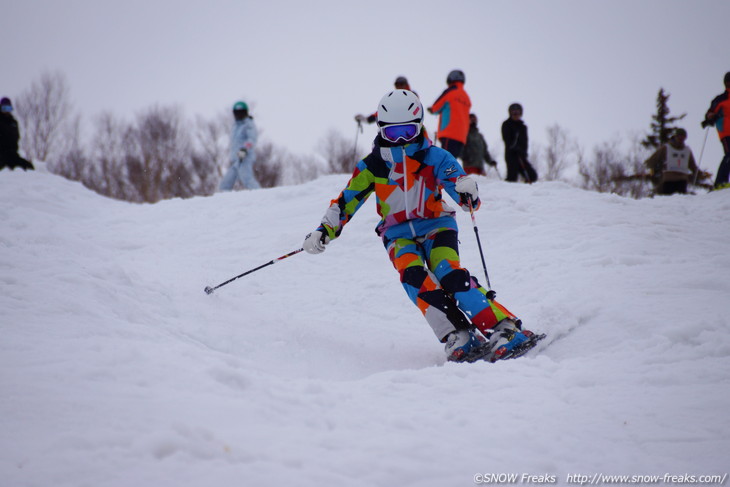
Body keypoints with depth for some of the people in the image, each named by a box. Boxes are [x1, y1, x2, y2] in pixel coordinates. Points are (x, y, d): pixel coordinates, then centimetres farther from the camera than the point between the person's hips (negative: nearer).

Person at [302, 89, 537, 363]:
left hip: (436, 226, -2)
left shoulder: (435, 158, -6)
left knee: (448, 274, -29)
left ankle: (505, 328, -30)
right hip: (399, 235, 2)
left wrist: (467, 191, -38)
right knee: (413, 276, -30)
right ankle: (457, 337, -33)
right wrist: (324, 232, -8)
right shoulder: (372, 167, 0)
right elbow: (346, 201, 5)